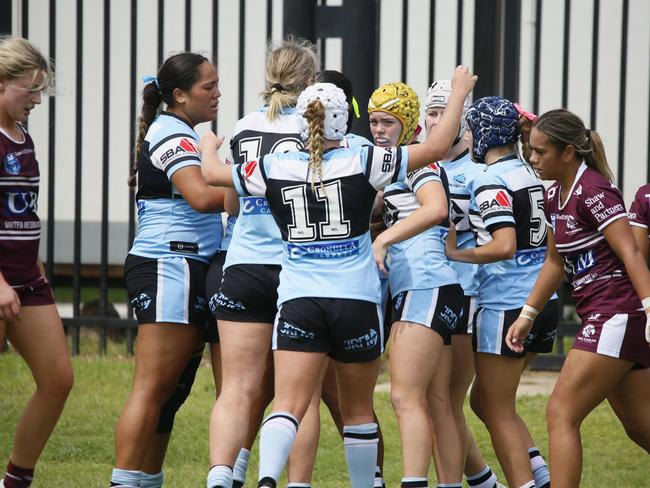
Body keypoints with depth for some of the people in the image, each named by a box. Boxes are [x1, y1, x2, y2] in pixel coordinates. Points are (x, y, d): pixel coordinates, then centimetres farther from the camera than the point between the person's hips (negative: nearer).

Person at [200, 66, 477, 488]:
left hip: (298, 301, 0)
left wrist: (209, 146, 40)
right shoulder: (363, 163, -2)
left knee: (288, 407, -9)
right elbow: (437, 147, -2)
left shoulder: (274, 168, 3)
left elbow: (212, 174, 17)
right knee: (358, 410, 16)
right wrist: (460, 91, 12)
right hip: (357, 300, 0)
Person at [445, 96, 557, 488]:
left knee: (498, 412, 3)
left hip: (506, 306, -9)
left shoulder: (490, 181, -14)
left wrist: (457, 253, -16)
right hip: (542, 301, 9)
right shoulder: (529, 173, 11)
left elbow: (504, 246, -26)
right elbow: (550, 239, 19)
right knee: (487, 402, 19)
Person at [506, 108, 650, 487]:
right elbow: (556, 263, 25)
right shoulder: (555, 197, 14)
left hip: (618, 313, -9)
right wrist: (527, 316, 24)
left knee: (561, 415, -9)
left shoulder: (594, 190, -13)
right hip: (601, 318, 9)